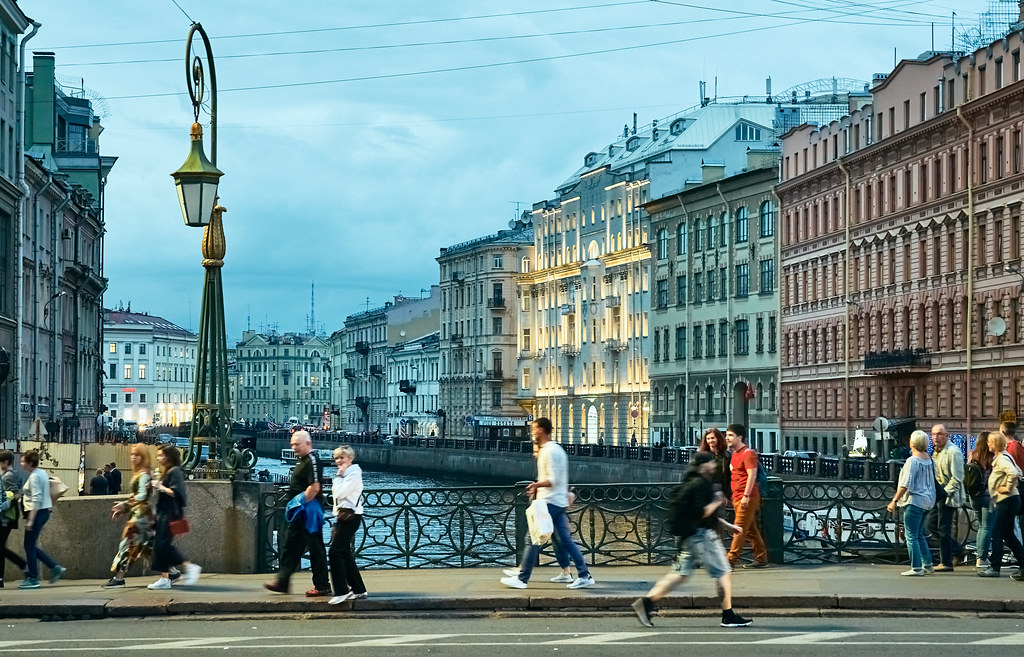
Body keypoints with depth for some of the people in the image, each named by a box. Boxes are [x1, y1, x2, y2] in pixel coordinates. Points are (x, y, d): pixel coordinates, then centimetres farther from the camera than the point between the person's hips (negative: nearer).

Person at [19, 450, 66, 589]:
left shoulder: (34, 477, -15)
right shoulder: (42, 473, 13)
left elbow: (36, 499, -22)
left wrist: (30, 520, -23)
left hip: (37, 513, -10)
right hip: (44, 512, 10)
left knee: (29, 546, -1)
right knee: (32, 546, 14)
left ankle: (32, 579, 4)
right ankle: (55, 568, 10)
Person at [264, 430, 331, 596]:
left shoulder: (312, 461, -16)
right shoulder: (301, 460, 16)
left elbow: (315, 487, -24)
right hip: (300, 513, 11)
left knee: (316, 548, -3)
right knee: (289, 547, 13)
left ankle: (322, 586, 2)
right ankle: (282, 581, 18)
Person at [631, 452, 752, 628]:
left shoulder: (693, 483, 20)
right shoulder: (701, 484, -13)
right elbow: (702, 513, -22)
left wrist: (727, 525, 28)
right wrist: (717, 502, -7)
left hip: (689, 536, 10)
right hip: (701, 534, -10)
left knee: (681, 573, 9)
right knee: (723, 572, -2)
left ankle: (646, 601, 1)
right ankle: (728, 616, 1)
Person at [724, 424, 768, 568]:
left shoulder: (748, 454, -11)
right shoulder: (735, 454, 17)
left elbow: (752, 475, -18)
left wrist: (746, 495, -23)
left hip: (747, 498, -9)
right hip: (737, 497, 9)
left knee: (740, 529, -9)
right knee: (751, 529, 11)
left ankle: (731, 560, -11)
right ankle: (761, 559, 15)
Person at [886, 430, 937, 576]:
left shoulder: (912, 461, -16)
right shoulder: (929, 459, 9)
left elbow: (905, 484, -19)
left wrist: (894, 501, -14)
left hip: (914, 501, -9)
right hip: (927, 500, 9)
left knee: (912, 536, -4)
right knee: (919, 534, 19)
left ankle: (916, 568, -4)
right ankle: (927, 564, 21)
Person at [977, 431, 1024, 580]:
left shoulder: (1002, 459, -15)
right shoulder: (998, 458, 15)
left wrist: (1008, 488, -21)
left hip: (1007, 501, -10)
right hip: (1004, 502, 10)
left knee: (997, 534, -5)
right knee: (1008, 534, 13)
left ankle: (994, 567, 0)